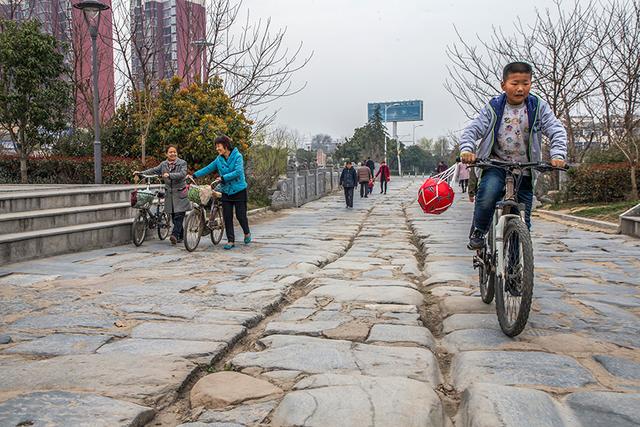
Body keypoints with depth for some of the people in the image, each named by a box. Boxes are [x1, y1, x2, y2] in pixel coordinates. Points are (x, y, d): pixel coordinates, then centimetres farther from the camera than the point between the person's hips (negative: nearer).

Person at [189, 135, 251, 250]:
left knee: (240, 215, 2)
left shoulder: (237, 156, -12)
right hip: (226, 191, 5)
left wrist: (223, 178, -23)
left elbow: (238, 172, -22)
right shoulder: (219, 159, 5)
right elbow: (208, 168, 12)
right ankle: (231, 241, 10)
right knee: (227, 217, 2)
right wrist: (194, 175, 6)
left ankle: (247, 233, 30)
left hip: (239, 190, -5)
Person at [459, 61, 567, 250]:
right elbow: (472, 130, -6)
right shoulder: (493, 107, -3)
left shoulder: (538, 107, -2)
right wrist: (467, 149, -26)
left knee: (522, 221, 3)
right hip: (496, 165, -1)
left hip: (524, 170, 1)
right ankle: (477, 233, -7)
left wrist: (558, 155, -25)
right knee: (488, 193, -31)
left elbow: (557, 131, -7)